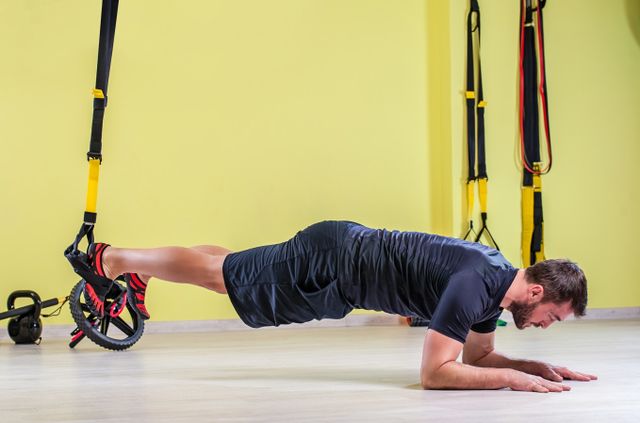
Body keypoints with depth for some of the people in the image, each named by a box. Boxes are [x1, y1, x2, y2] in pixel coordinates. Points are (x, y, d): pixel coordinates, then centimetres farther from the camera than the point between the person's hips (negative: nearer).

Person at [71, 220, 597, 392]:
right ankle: (109, 260, 29)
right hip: (328, 265, -8)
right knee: (217, 274, 10)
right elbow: (435, 372, -30)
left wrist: (538, 365, -1)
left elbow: (477, 356, 12)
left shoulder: (498, 279, 0)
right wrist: (515, 379, -28)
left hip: (351, 247, 8)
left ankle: (135, 270, 44)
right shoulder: (474, 283, -28)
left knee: (224, 268, 24)